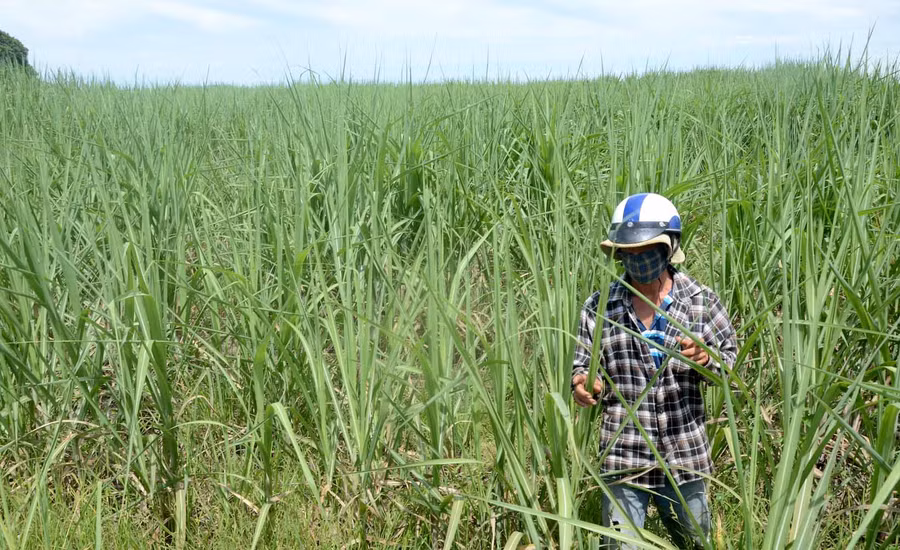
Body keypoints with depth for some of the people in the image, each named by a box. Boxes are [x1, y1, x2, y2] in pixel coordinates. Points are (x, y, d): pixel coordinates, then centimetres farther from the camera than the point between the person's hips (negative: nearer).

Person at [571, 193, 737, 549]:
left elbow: (734, 363, 3)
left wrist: (707, 360, -19)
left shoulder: (702, 302, -2)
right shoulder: (600, 308, -2)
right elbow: (584, 368, 4)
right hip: (623, 462, -1)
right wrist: (583, 384, -19)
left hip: (685, 459, 1)